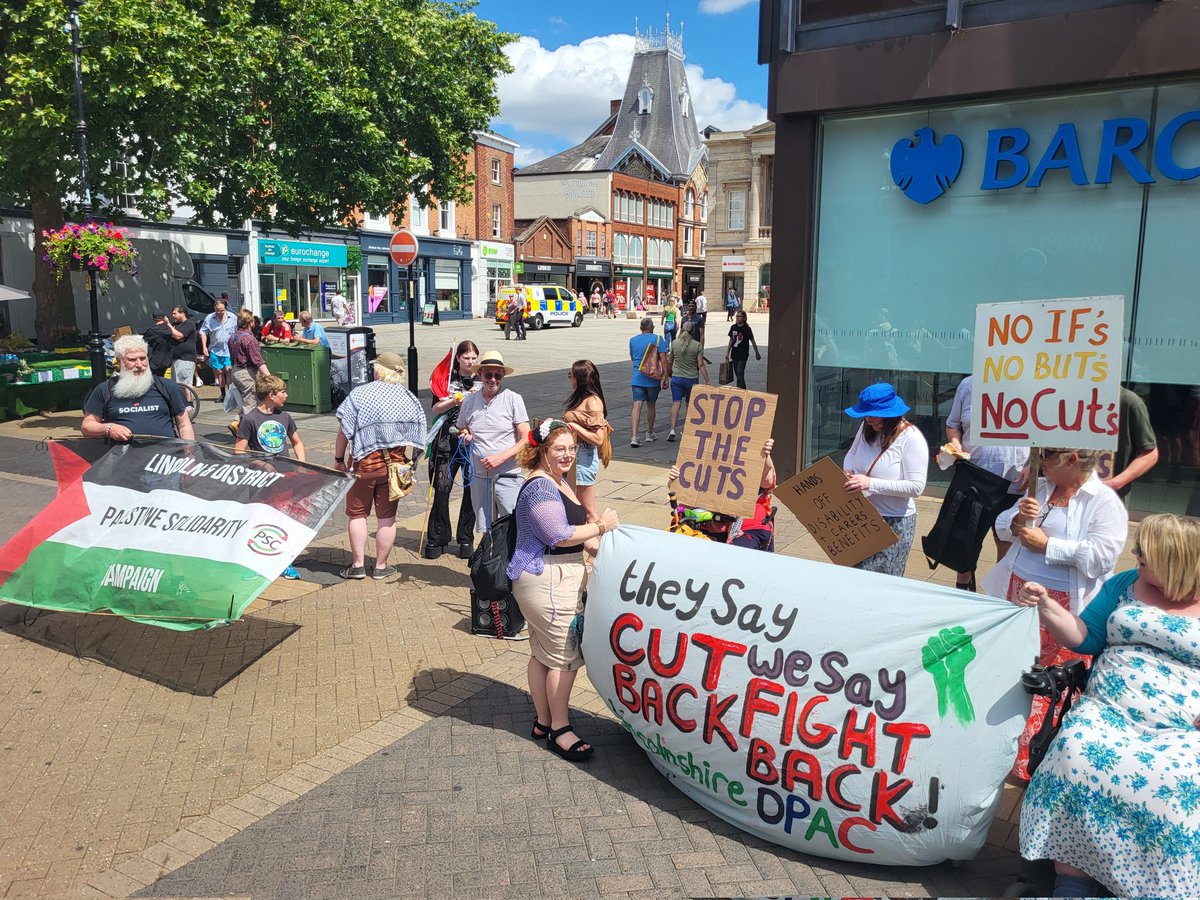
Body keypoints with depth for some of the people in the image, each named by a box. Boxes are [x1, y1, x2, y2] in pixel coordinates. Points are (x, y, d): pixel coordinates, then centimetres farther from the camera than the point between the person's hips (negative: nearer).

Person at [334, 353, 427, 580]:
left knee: (357, 513, 10)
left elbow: (343, 432, -6)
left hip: (364, 462, -2)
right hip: (396, 464, 2)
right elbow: (418, 436, 4)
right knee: (387, 516, 9)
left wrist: (338, 459, 3)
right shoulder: (410, 399, 2)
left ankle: (358, 565, 14)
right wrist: (410, 465, 13)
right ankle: (381, 566, 16)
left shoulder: (358, 395, -6)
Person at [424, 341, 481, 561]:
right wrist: (456, 399, -13)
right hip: (448, 441, -1)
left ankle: (466, 539, 15)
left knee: (472, 490, 2)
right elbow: (435, 409, 0)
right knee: (442, 488, -5)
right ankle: (437, 539, 7)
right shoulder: (447, 379, 7)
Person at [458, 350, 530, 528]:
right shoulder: (469, 402, 7)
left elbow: (526, 439, -6)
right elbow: (461, 432, 22)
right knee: (485, 530, 10)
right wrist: (465, 437, -2)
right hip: (479, 477, 4)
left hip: (508, 476, -4)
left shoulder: (513, 399, -4)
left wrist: (500, 457, -17)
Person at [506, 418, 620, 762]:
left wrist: (590, 543, 12)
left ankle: (543, 721, 27)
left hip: (554, 579, 11)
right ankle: (560, 730, 9)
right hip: (547, 582, -11)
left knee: (543, 653, 17)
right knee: (565, 656, -3)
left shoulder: (558, 482, 16)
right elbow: (559, 535, -22)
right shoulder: (540, 488, -18)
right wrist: (601, 526, -13)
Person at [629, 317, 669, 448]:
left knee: (637, 406, -7)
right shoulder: (657, 339, -4)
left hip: (637, 379, 1)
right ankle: (650, 434, 30)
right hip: (652, 379, -1)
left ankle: (634, 437, -21)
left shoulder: (633, 340, 6)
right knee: (650, 406, 15)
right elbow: (663, 360, -11)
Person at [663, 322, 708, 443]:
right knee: (689, 405, 14)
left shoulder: (674, 343, -1)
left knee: (676, 403, -3)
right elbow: (701, 365, -8)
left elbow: (669, 362, 8)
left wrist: (666, 377, 22)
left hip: (676, 378, 1)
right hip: (692, 379, 0)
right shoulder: (697, 345, -6)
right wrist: (707, 381, -3)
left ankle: (672, 429, -19)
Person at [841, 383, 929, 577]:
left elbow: (916, 487, -22)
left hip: (893, 522, -6)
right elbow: (851, 453, 20)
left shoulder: (911, 438, -16)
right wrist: (848, 473, -4)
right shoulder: (867, 428, 1)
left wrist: (871, 484, -27)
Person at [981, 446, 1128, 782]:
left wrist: (1047, 545, -17)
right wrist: (1017, 519, -7)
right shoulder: (1040, 488, 10)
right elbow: (1002, 526, 15)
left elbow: (1101, 556, -21)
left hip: (1063, 609, -6)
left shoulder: (1104, 502, -10)